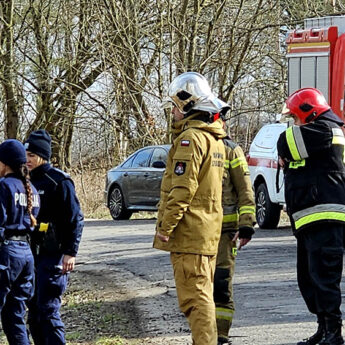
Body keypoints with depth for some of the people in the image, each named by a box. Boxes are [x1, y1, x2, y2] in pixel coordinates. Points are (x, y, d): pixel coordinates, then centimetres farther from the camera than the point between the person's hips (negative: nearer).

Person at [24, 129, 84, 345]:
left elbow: (76, 220, -11)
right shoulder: (30, 181, 13)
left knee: (48, 310, -11)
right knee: (34, 310, 9)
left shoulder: (59, 181, -9)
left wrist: (71, 252, -17)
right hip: (32, 255, 8)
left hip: (53, 255, -8)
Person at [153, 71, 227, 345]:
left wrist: (165, 227, -18)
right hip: (210, 230, 10)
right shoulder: (214, 138, 17)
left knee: (194, 296, -10)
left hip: (189, 231, -10)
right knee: (203, 294, 15)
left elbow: (183, 188, -20)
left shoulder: (190, 138, -14)